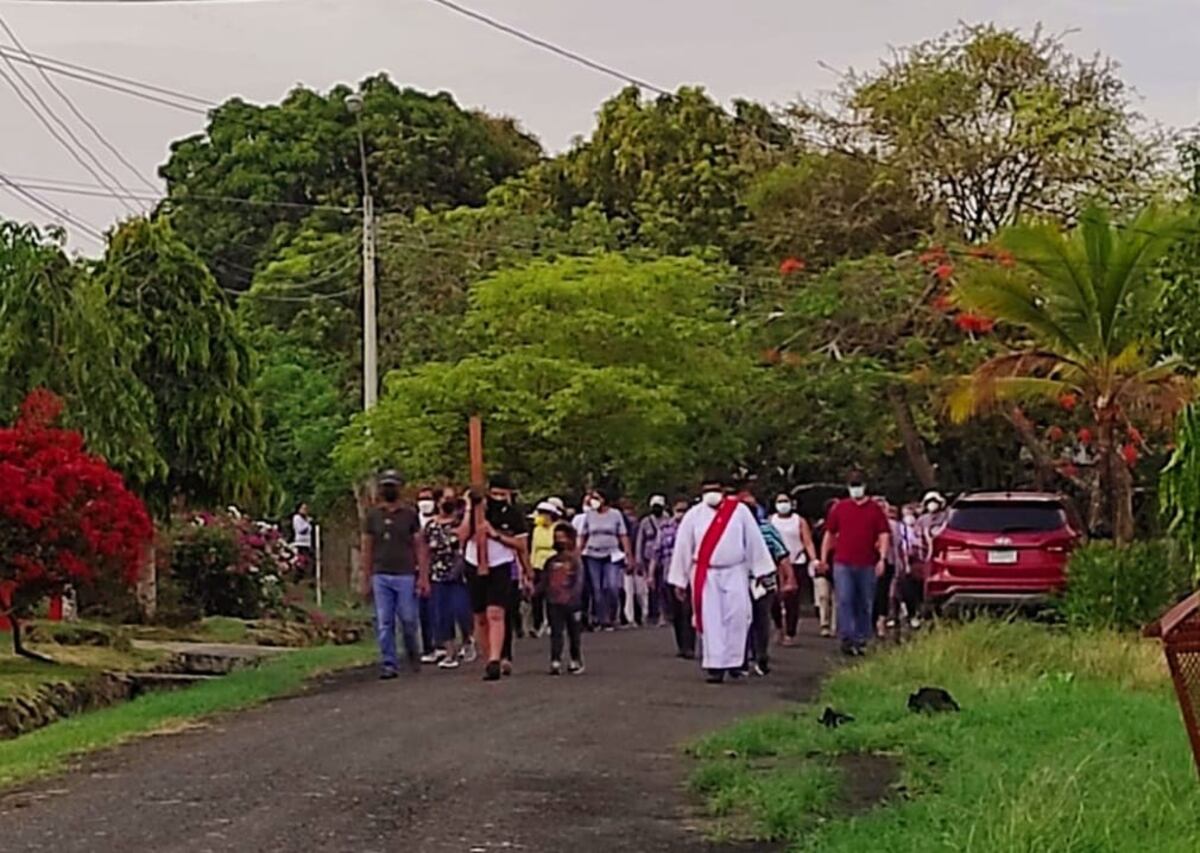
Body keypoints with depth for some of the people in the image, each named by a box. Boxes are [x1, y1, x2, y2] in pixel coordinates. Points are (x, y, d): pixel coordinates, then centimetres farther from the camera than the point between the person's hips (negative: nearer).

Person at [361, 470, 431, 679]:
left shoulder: (409, 514, 5)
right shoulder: (373, 515, 9)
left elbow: (420, 547, 3)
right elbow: (367, 549, 12)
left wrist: (423, 577, -5)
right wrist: (366, 579, 7)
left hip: (405, 575, -1)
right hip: (381, 576, 1)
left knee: (408, 620, -1)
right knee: (384, 623, -1)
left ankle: (412, 652, 25)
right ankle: (388, 664, 4)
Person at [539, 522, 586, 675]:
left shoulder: (574, 559, -1)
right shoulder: (551, 561, 11)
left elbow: (578, 581, -8)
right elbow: (543, 580, 13)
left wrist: (574, 598, -20)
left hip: (570, 603, -3)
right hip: (553, 602, 3)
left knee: (574, 632, 9)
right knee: (556, 632, -2)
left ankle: (576, 661, 21)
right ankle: (555, 661, -7)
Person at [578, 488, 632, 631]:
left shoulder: (615, 514, 3)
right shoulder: (589, 515, 6)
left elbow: (623, 536, 3)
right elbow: (582, 537, 8)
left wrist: (629, 555, -3)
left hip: (612, 556, -2)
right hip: (592, 556, 2)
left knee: (612, 587, -12)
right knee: (597, 589, 1)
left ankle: (611, 618, 1)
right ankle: (601, 619, 7)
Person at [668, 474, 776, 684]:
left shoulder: (739, 511, 1)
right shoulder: (693, 515, 1)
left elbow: (754, 540, 2)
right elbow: (682, 547, 4)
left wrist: (761, 570, 0)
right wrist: (679, 580, 4)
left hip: (734, 573, 0)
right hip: (705, 575, 0)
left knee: (737, 616, -6)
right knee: (711, 620, -2)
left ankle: (734, 660, 8)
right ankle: (715, 666, 0)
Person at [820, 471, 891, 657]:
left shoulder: (875, 509, 6)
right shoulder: (839, 508, 7)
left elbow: (883, 535, 3)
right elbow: (829, 534, 12)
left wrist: (882, 558, -8)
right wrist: (823, 559, 8)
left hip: (867, 565, 1)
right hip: (843, 563, -1)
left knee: (865, 604, 6)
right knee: (844, 600, -11)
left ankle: (861, 640, 16)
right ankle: (846, 639, -13)